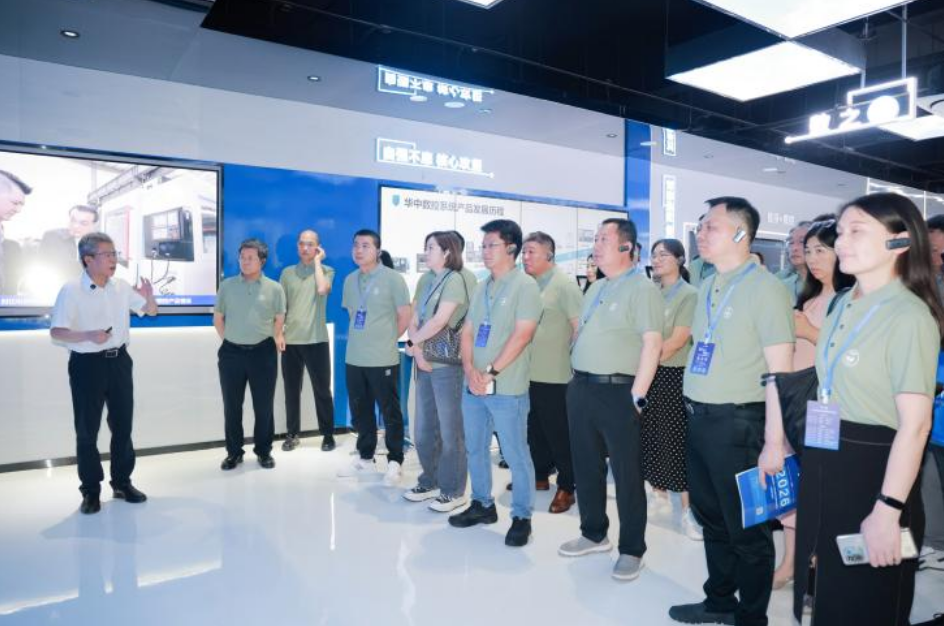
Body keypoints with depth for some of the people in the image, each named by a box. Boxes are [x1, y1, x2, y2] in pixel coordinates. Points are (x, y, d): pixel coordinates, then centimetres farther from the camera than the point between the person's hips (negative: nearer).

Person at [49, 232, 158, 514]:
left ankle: (122, 482, 25)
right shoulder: (71, 290, -11)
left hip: (119, 361, 5)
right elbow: (56, 333, -12)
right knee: (87, 430, 4)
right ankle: (91, 490, 17)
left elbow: (151, 312, 11)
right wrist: (88, 336, -28)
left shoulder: (122, 287, 2)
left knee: (122, 425, 11)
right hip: (87, 364, -4)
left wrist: (148, 297, -11)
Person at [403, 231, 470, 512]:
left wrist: (413, 343, -5)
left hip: (447, 365, -7)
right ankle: (430, 482, 31)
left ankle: (453, 491, 15)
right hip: (424, 364, 7)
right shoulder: (425, 280, 11)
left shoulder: (454, 280, -10)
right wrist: (418, 352, -7)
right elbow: (414, 320, 8)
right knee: (423, 430, 14)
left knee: (450, 430, 3)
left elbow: (439, 322, -18)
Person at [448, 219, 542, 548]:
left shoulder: (525, 285, -8)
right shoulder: (482, 287, 13)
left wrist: (491, 373, -16)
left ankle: (522, 517, 16)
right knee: (475, 448, 16)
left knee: (515, 454, 2)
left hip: (507, 388, -7)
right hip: (473, 384, 7)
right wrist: (470, 369, -6)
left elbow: (521, 336, -16)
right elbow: (467, 331, 10)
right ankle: (482, 504, 32)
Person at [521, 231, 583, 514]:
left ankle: (566, 488, 14)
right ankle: (540, 476, 33)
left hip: (554, 375, -6)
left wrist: (572, 359, -11)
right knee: (535, 430, 17)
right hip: (527, 373, 7)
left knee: (559, 434, 2)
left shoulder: (564, 285, -9)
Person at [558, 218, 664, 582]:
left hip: (618, 391, -8)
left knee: (626, 473, 2)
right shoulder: (595, 289, 16)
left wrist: (637, 395, -18)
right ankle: (594, 533, 33)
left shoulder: (642, 289, -9)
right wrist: (576, 380, 16)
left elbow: (652, 343, -16)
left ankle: (631, 550, 16)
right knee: (586, 466, 16)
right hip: (581, 388, 8)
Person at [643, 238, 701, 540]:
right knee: (649, 438, 10)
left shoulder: (689, 295, -5)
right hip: (646, 375, 5)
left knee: (675, 441, -3)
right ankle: (659, 496, 26)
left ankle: (687, 510, 8)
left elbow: (677, 341, -12)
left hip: (672, 375, -5)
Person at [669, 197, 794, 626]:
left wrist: (774, 442, -17)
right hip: (698, 419, 8)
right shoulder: (707, 288, 12)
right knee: (711, 518, 19)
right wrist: (695, 411, 14)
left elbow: (780, 372, -15)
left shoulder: (765, 288, -12)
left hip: (738, 424, -8)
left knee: (747, 529, 8)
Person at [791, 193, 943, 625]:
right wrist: (813, 465, 16)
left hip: (872, 470, -7)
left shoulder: (909, 316, -15)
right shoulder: (843, 304, 9)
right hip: (826, 469, 7)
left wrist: (888, 510, -20)